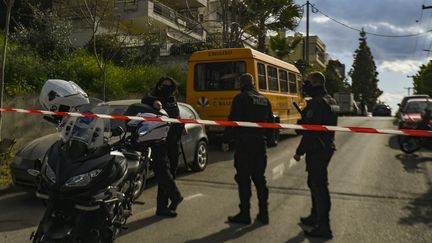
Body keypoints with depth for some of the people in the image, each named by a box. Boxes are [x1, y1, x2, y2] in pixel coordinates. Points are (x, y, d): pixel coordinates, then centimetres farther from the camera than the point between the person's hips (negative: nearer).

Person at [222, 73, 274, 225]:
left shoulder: (241, 98, -8)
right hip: (260, 143, 7)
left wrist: (226, 140, -8)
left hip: (244, 144, -6)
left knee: (243, 179, 0)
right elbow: (270, 122, 15)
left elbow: (233, 120, -14)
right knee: (259, 178, 13)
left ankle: (244, 214, 5)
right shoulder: (264, 100, 13)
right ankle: (263, 213, 17)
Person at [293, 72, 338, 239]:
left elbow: (310, 131, -23)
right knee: (315, 183, 21)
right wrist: (304, 119, 14)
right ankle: (316, 216, 36)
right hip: (327, 147, 11)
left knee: (318, 185, -5)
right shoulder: (330, 101, 14)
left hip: (317, 150, -11)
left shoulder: (316, 103, -19)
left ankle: (324, 227, 2)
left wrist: (300, 151, -16)